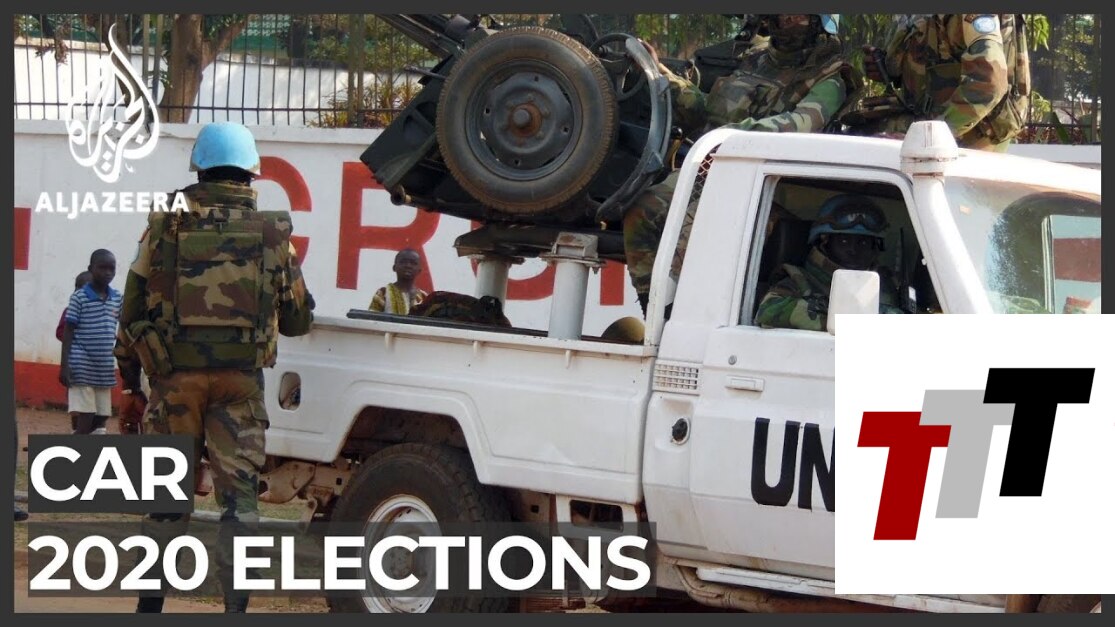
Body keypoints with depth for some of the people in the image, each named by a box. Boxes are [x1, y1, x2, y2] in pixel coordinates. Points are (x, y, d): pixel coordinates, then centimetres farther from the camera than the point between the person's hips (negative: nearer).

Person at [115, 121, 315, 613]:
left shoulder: (167, 225, 1)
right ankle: (235, 605, -3)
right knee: (239, 495, 2)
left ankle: (151, 601, 13)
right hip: (241, 379, 0)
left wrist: (129, 369, 15)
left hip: (175, 375, 0)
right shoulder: (271, 233, 3)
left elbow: (134, 305, 4)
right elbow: (297, 319, 10)